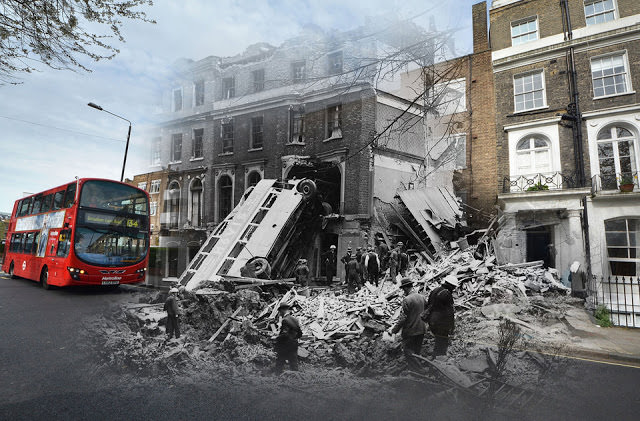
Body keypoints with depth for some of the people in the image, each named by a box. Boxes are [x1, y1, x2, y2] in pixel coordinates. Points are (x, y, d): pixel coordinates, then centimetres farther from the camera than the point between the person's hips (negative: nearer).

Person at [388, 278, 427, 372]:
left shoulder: (407, 300, -21)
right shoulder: (422, 297, 1)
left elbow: (403, 318, -20)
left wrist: (394, 330, -11)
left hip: (410, 332, -8)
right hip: (421, 330, 8)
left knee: (408, 353, 5)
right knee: (416, 352, 22)